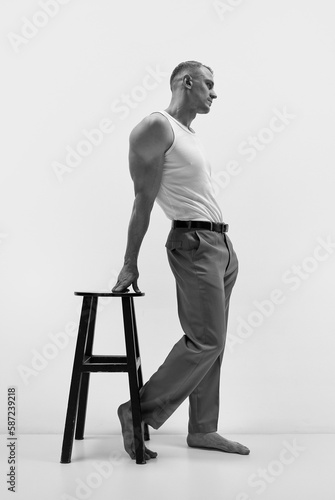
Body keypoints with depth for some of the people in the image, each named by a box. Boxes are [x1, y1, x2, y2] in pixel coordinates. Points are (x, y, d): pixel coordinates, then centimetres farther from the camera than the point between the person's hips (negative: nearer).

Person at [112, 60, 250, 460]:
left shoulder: (188, 134, 19)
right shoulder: (157, 127, -8)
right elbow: (143, 201, -12)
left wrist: (222, 248, 13)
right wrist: (130, 265, -11)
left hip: (221, 244, 9)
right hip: (195, 243, -9)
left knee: (210, 342, 9)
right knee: (205, 342, -10)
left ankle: (202, 430, 18)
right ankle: (139, 412, 2)